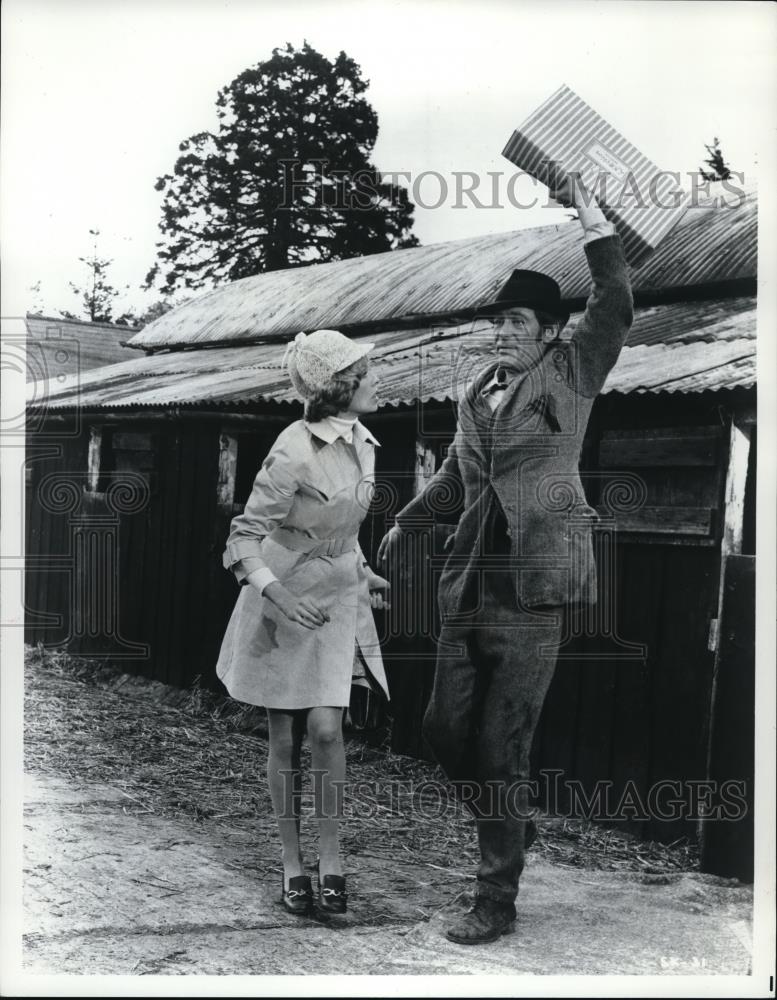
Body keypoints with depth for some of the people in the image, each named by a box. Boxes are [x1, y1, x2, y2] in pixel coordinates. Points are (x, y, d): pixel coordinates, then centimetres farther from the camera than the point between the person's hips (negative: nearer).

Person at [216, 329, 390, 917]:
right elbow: (245, 535, -18)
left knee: (325, 729, -7)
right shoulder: (294, 453, -21)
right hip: (283, 602, -5)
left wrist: (362, 572, 21)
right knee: (286, 741, 4)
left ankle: (331, 858, 7)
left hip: (338, 602, 5)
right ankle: (293, 865, 18)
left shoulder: (360, 441, 2)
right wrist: (276, 591, -31)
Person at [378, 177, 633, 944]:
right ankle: (501, 824, 37)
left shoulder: (569, 376, 1)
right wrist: (406, 520, 43)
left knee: (500, 752, -2)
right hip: (466, 588, 6)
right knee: (444, 731, 10)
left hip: (529, 594, -6)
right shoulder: (475, 395, 15)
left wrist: (583, 206, -17)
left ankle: (496, 902, 12)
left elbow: (615, 304, -14)